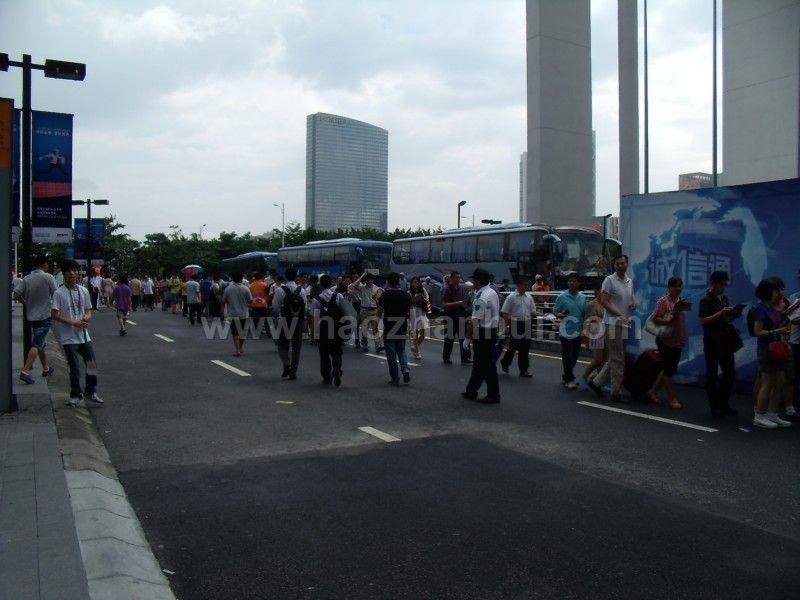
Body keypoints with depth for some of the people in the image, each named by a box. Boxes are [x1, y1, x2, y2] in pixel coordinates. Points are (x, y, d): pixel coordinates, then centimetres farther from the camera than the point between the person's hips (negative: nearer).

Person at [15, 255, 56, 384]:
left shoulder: (26, 278, 3)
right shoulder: (48, 277, -11)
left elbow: (17, 294, -2)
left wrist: (27, 303, 13)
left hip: (31, 316, 6)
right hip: (45, 316, -6)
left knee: (41, 344, 18)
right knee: (37, 345, -8)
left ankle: (46, 368, 29)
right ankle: (25, 371, -18)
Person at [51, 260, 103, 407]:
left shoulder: (84, 291, 5)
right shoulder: (59, 293, -9)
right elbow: (54, 314, -11)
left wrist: (87, 318, -11)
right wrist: (73, 323, -18)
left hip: (84, 335, 4)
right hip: (69, 337, -4)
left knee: (92, 364, 5)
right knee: (75, 368, 0)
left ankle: (90, 392, 22)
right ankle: (76, 395, 17)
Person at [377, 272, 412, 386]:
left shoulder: (385, 295, -10)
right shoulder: (406, 295, 0)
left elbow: (379, 314, -8)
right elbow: (409, 313, 7)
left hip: (389, 327, -3)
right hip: (402, 327, 3)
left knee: (391, 353, 5)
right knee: (401, 350, 19)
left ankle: (395, 378, 8)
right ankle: (405, 369, -4)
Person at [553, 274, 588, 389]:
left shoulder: (583, 297, 6)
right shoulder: (562, 297, -6)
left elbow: (585, 314, 15)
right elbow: (555, 311, -1)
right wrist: (559, 315, -22)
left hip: (577, 331, 5)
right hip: (566, 331, -5)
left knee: (574, 356, 12)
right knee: (567, 356, -2)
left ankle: (566, 376, 27)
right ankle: (569, 379, 7)